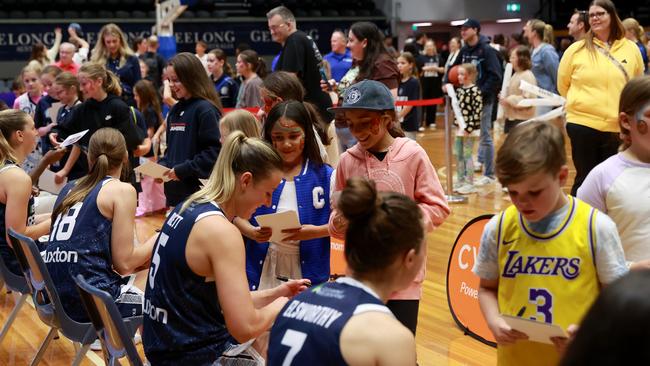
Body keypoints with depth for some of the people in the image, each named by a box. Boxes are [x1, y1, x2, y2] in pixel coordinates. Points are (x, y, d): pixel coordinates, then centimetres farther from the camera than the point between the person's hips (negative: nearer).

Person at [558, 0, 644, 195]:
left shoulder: (631, 49, 3)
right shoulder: (576, 49, -2)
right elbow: (563, 85, 8)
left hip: (618, 127, 2)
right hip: (583, 124, -2)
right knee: (585, 179, 4)